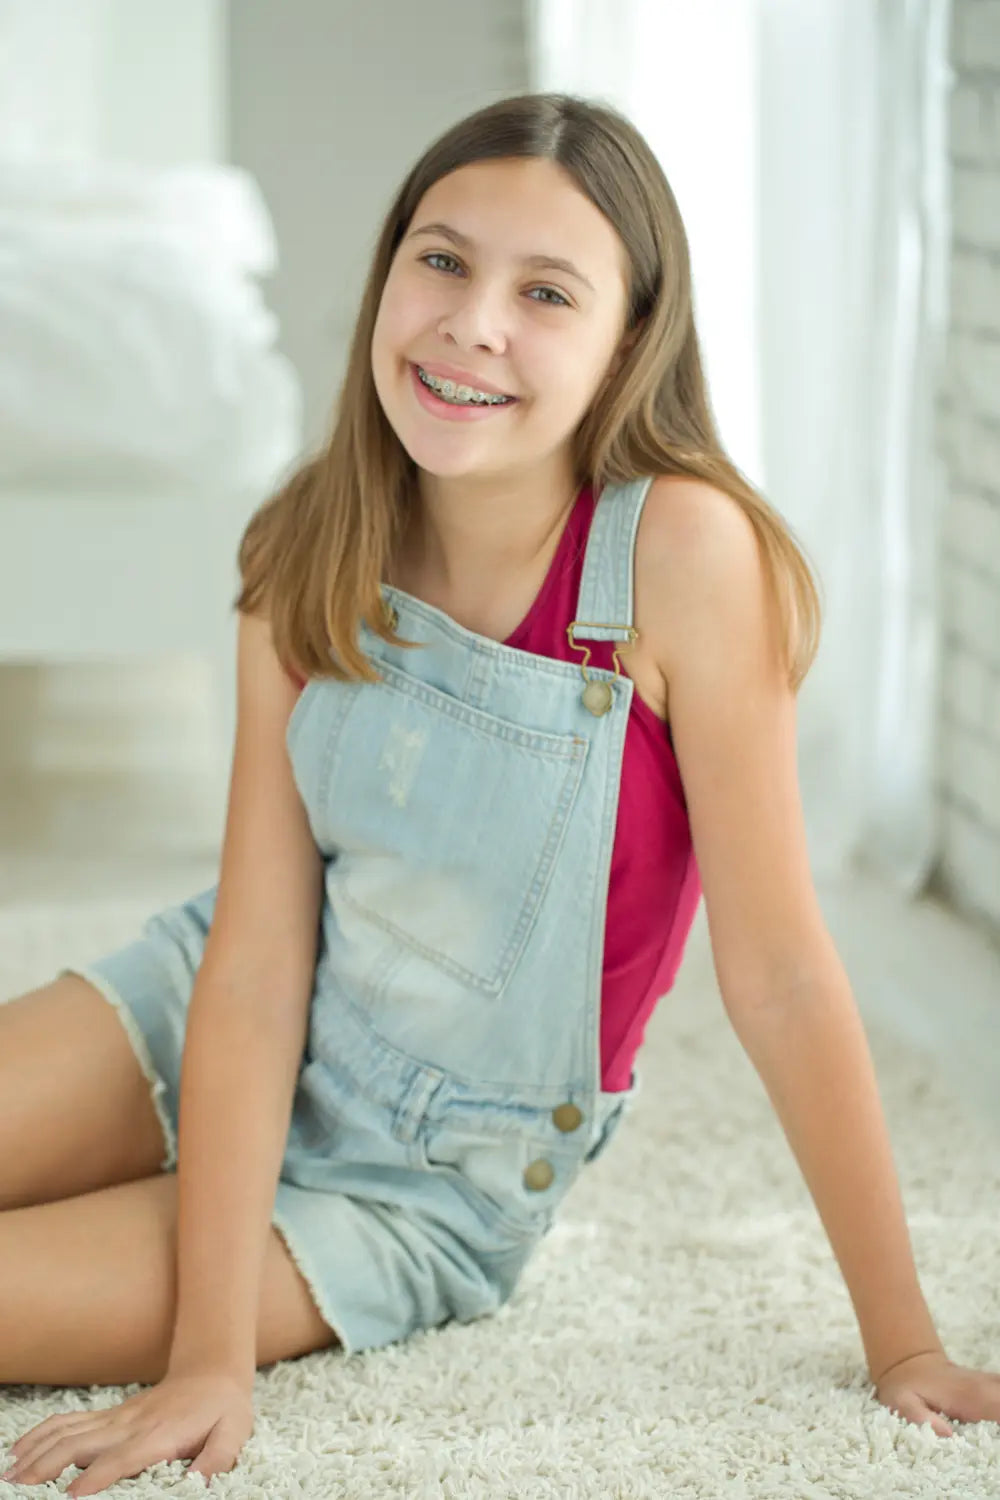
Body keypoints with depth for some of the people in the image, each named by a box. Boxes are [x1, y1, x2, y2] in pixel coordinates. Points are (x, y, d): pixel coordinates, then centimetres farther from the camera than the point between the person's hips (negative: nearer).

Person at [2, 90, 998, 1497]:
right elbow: (258, 960, -15)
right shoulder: (309, 562, -12)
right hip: (204, 1026, 4)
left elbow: (780, 974, -20)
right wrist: (210, 1355, -24)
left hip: (430, 1188, -3)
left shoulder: (681, 549, -25)